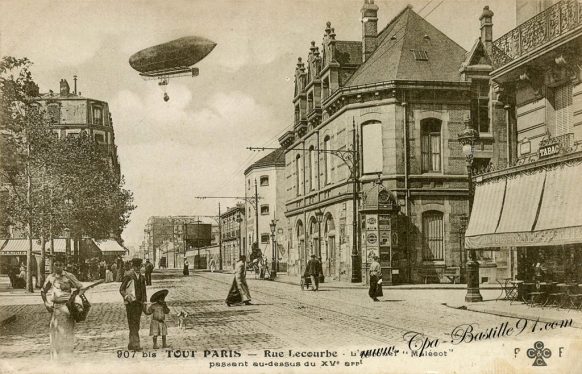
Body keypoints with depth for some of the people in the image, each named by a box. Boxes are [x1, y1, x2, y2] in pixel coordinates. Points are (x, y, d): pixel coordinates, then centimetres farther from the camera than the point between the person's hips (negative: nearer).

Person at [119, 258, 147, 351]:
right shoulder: (128, 276, -4)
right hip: (130, 302, -6)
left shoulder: (142, 278, 14)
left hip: (139, 303, 6)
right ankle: (135, 344, -15)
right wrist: (127, 297, -20)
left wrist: (144, 303, 14)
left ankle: (131, 344, 16)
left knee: (136, 323, 8)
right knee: (133, 323, -11)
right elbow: (121, 289, -4)